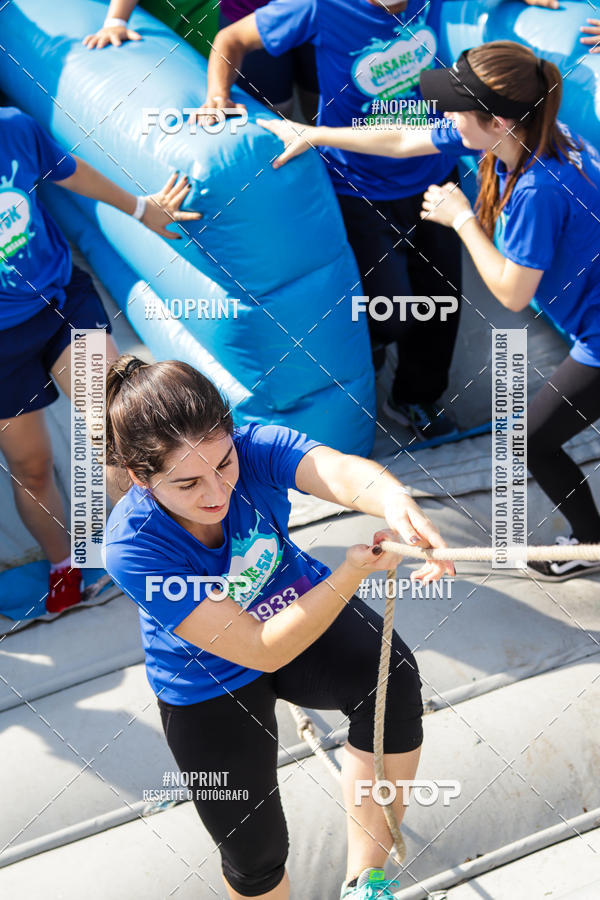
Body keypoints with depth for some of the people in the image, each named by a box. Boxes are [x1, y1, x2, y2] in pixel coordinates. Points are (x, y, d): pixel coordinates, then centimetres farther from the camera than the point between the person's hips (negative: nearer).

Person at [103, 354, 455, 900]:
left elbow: (339, 471, -48)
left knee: (391, 676, -30)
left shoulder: (254, 448, -26)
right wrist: (351, 575, -45)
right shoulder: (133, 550, -33)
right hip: (209, 684, -2)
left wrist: (394, 500, -71)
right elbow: (261, 650, -34)